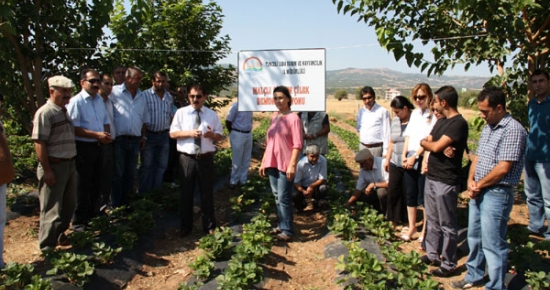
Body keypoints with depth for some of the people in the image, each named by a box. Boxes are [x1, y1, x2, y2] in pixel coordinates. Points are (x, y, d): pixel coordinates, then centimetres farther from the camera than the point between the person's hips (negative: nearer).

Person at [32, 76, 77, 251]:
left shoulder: (65, 111, 12)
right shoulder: (45, 113, -14)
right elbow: (39, 143, -18)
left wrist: (72, 162, 16)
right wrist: (47, 170, -20)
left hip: (70, 164, 8)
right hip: (54, 166, -8)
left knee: (68, 204, 19)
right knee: (52, 209, 1)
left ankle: (60, 235, 37)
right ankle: (47, 247, 14)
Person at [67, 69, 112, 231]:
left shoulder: (100, 100, 10)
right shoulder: (76, 101, -14)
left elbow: (106, 121, 17)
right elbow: (73, 128, -19)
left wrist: (106, 134, -4)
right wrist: (97, 135, -22)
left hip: (98, 146, 8)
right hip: (83, 147, -7)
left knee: (96, 184, 18)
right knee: (83, 187, 2)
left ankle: (93, 216, 34)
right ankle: (79, 222, 15)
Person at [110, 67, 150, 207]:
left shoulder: (141, 96, 13)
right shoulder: (115, 92, -6)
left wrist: (143, 136, 14)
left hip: (135, 140, 5)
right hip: (119, 139, -5)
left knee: (130, 174, 13)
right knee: (118, 174, 2)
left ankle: (127, 203, 24)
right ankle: (116, 205, 11)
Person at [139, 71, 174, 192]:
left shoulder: (169, 97, 9)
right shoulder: (145, 95, -8)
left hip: (164, 136, 5)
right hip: (149, 135, -5)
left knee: (161, 165, 12)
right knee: (146, 165, 4)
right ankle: (144, 193, 15)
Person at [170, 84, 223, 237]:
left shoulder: (212, 114, 5)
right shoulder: (181, 112, 2)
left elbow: (219, 136, 7)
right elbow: (172, 133, -2)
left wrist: (212, 135, -16)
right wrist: (189, 133, -17)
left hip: (206, 158, 1)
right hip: (187, 158, 0)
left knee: (207, 193, 10)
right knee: (186, 193, 10)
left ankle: (209, 226, 24)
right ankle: (186, 226, 25)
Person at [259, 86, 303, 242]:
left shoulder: (293, 118, -10)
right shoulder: (274, 117, 11)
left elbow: (297, 145, -13)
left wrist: (292, 165, -18)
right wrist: (263, 162, 14)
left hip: (285, 165, -7)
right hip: (272, 164, 7)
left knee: (284, 198, -3)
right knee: (277, 197, 13)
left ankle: (287, 231, 6)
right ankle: (281, 225, 25)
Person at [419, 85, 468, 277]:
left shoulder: (458, 123, -17)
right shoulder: (441, 121, 13)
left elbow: (436, 146, -22)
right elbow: (427, 143, 10)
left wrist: (425, 142, -1)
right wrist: (429, 145, -12)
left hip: (445, 181, -9)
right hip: (431, 177, 9)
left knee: (447, 225, 3)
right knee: (432, 220, 18)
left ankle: (448, 264, 15)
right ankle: (432, 255, 32)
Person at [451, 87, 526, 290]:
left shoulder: (513, 130, -16)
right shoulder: (488, 128, 12)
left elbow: (503, 168, -20)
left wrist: (479, 185, -11)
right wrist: (471, 180, -2)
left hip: (496, 194, -9)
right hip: (478, 192, 9)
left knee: (492, 244, 0)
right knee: (474, 237, 19)